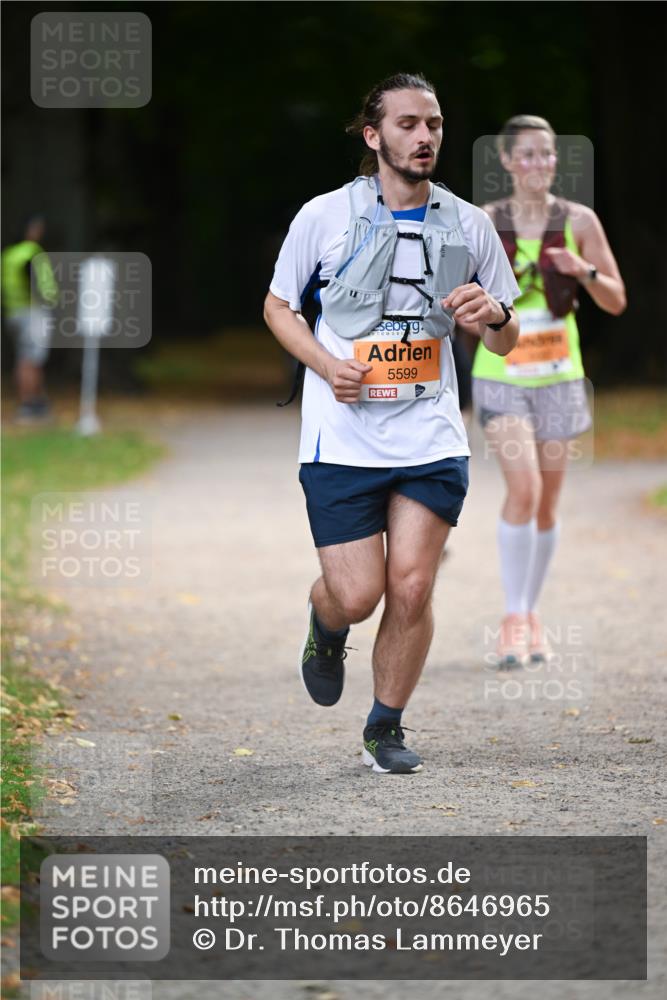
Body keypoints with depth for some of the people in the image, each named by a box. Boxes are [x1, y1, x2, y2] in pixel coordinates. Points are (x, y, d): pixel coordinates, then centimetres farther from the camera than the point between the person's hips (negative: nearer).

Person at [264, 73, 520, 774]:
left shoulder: (468, 224, 6)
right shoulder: (324, 215, -2)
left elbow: (506, 342, 13)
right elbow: (277, 307, 9)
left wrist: (494, 315, -12)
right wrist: (326, 364, -9)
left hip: (432, 440, 2)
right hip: (342, 441, -2)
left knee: (411, 588, -5)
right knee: (357, 596, -6)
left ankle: (386, 728, 17)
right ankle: (325, 625, 32)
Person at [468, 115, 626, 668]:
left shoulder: (579, 220, 0)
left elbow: (616, 301, 2)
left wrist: (583, 269, -16)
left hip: (559, 376, 2)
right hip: (501, 374, -2)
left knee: (547, 504, 8)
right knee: (524, 488, -19)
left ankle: (532, 614, 26)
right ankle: (513, 620, -11)